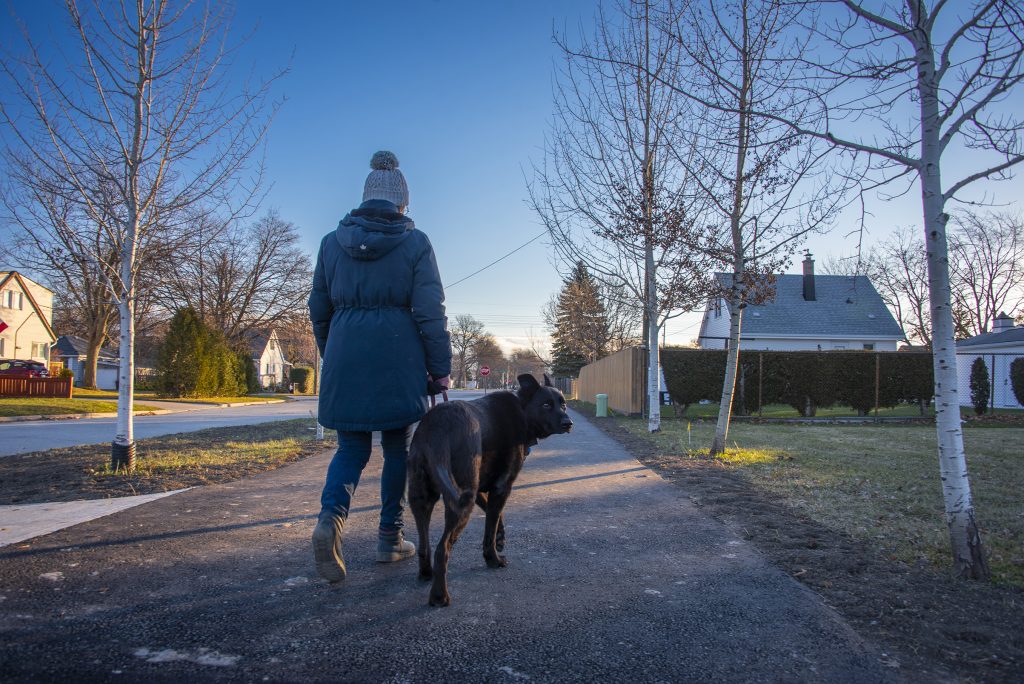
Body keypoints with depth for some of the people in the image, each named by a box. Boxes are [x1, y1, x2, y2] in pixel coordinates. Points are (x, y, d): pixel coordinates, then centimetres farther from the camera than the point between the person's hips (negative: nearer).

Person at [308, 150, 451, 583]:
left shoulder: (332, 242, 7)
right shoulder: (415, 243, -2)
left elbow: (319, 308, 12)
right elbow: (431, 312, -6)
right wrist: (441, 369, -1)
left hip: (345, 358, 3)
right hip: (398, 360, -2)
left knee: (352, 447, 12)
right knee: (398, 448, 11)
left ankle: (330, 515, -13)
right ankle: (390, 538, 18)